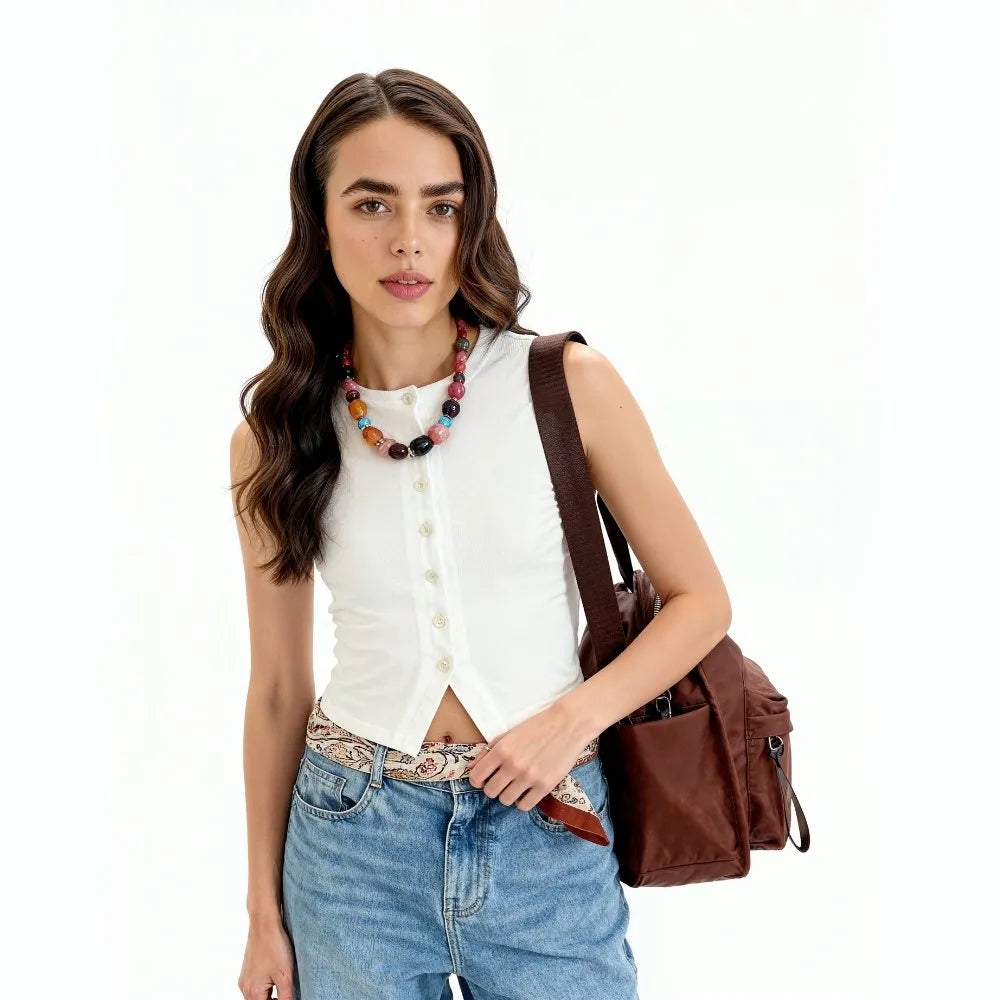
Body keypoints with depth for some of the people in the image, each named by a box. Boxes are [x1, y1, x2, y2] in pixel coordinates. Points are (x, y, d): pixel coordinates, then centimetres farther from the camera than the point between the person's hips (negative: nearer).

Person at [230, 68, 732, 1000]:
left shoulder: (566, 383, -9)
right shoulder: (273, 436, -3)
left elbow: (700, 598, 0)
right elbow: (277, 687, 4)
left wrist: (575, 715, -15)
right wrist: (265, 909, 9)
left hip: (547, 837, -1)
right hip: (352, 843, 1)